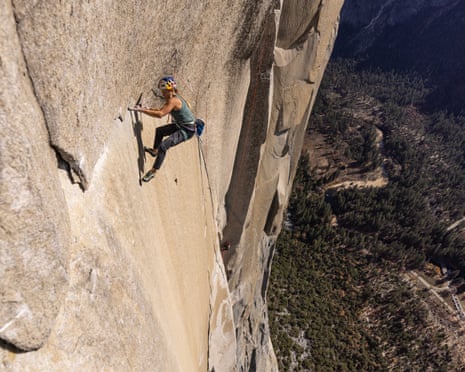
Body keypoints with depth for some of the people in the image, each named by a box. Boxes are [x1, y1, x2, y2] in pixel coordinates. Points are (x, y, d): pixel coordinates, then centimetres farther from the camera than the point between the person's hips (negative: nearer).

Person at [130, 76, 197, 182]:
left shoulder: (173, 100, -25)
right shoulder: (173, 98, 5)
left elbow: (160, 114, -37)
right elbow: (162, 110, 15)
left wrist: (141, 110, -34)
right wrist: (149, 109, 0)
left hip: (187, 130, -11)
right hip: (180, 125, 11)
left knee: (163, 145, -21)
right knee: (159, 130, 27)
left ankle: (153, 171, -11)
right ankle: (155, 150, 48)